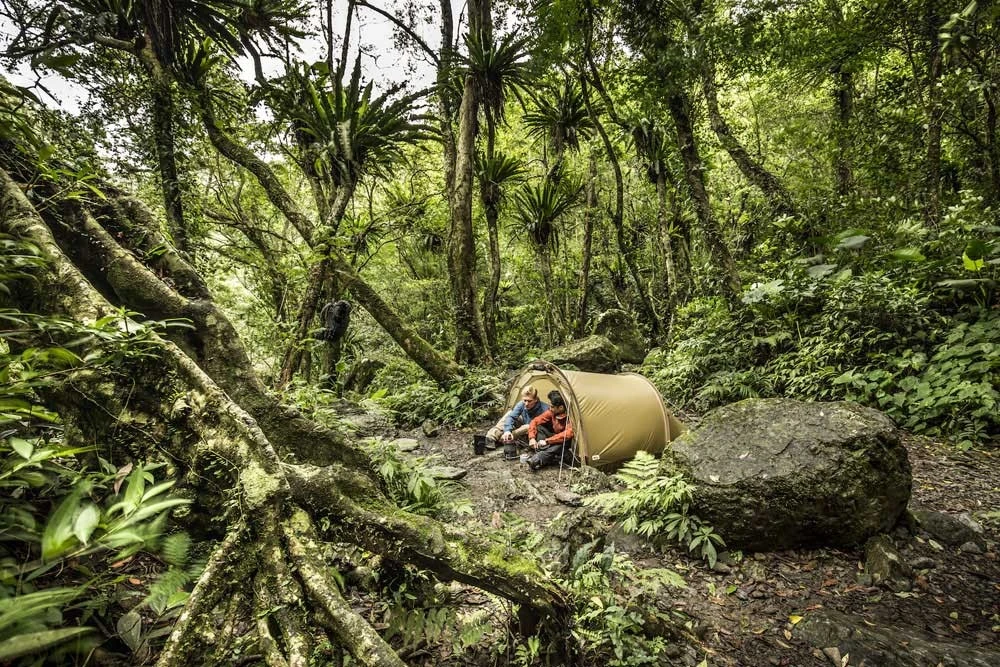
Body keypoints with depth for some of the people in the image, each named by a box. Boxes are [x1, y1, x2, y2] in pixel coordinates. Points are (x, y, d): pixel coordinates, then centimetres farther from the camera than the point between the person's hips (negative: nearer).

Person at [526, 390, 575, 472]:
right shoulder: (551, 412, -12)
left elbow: (568, 434, -41)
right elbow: (535, 421, -7)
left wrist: (547, 441, -38)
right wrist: (532, 438, -23)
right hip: (555, 437, 6)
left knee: (563, 441, -40)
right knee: (539, 428, -16)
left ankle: (537, 460, -43)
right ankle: (545, 456, -32)